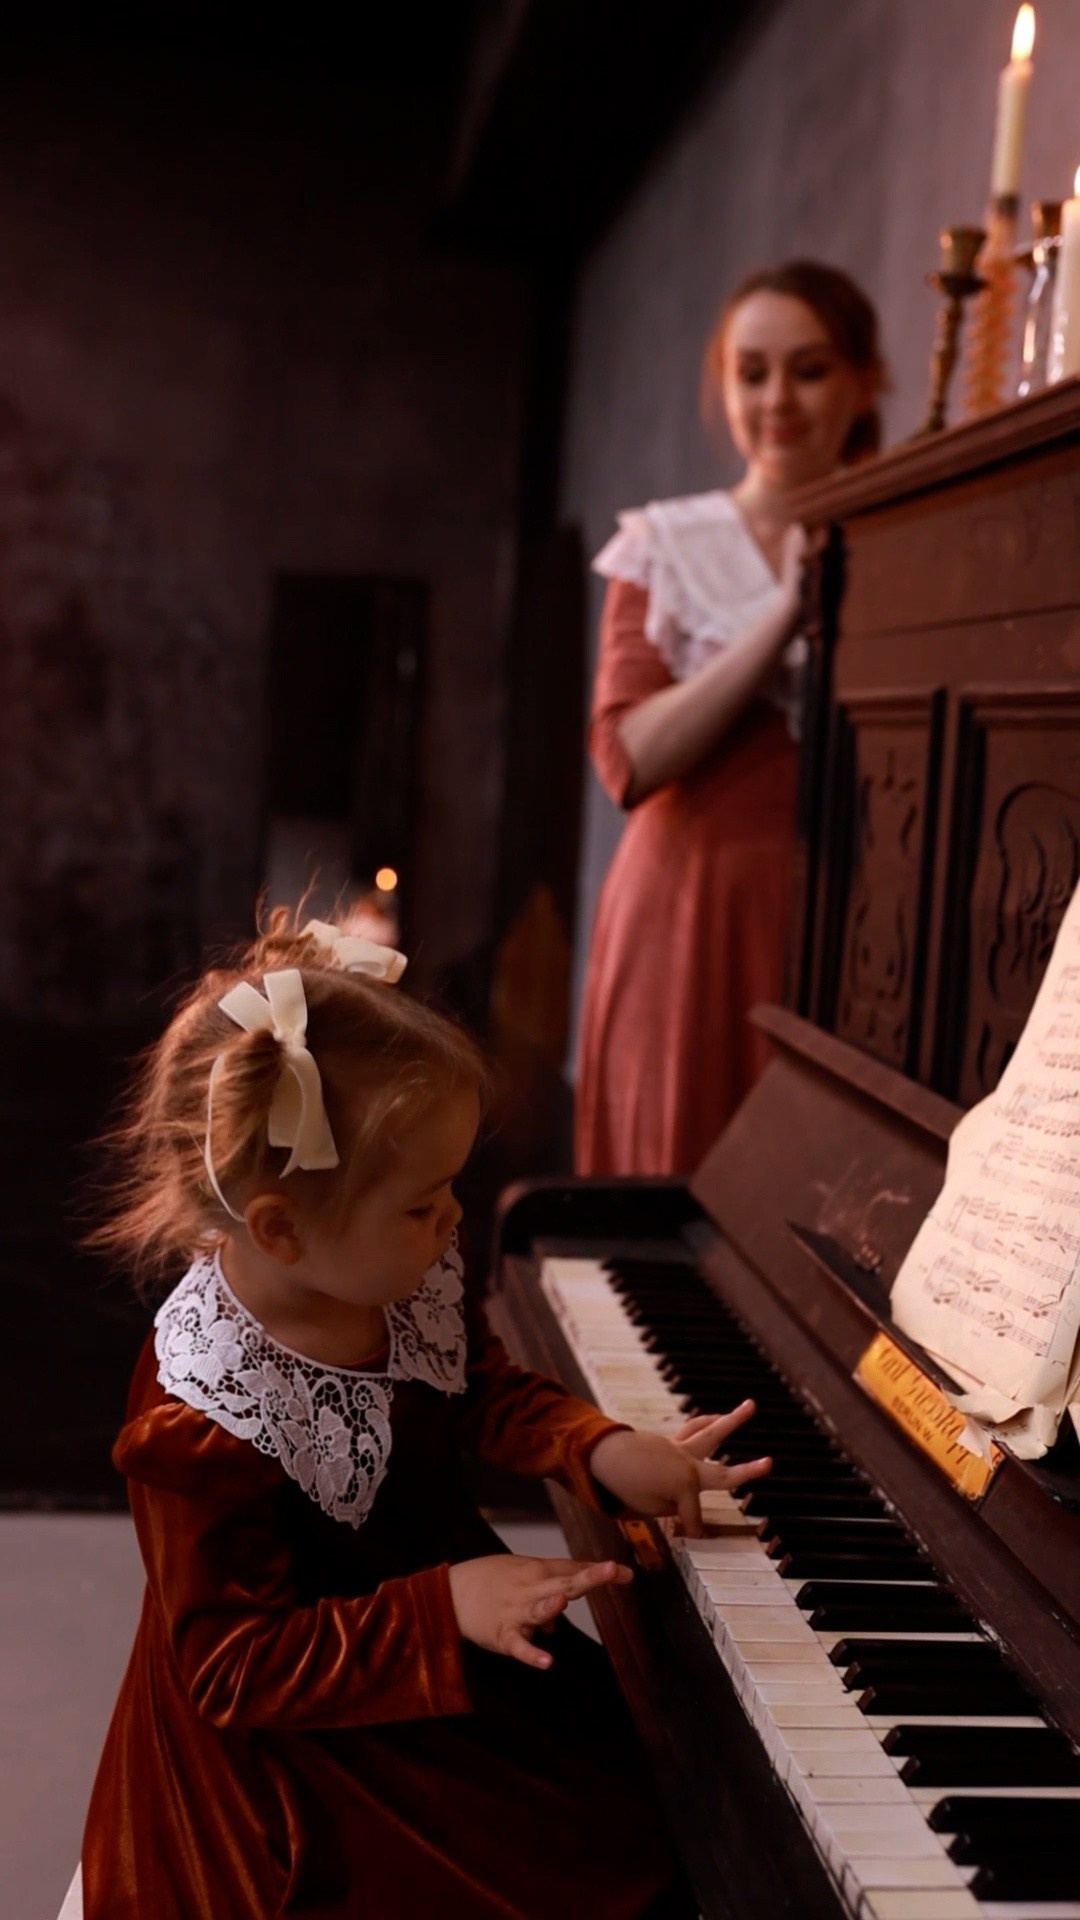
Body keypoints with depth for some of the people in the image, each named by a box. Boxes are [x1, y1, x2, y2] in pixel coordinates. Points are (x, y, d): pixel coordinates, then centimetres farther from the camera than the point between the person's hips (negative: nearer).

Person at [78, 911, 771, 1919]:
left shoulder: (411, 1278, -10)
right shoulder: (197, 1427, -32)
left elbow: (484, 1391, 8)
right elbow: (236, 1669, -27)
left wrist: (607, 1450, -10)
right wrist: (447, 1610, -35)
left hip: (466, 1636, 8)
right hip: (316, 1748, -7)